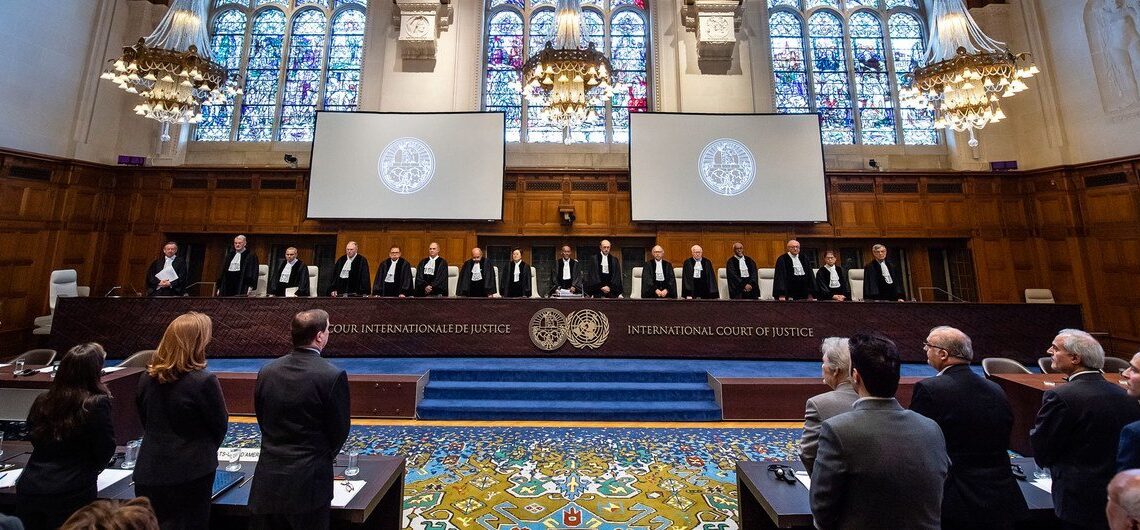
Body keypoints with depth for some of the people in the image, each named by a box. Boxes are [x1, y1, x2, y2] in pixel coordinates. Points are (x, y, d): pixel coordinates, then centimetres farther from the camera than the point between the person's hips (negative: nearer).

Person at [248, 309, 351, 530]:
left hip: (268, 476, 5)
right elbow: (340, 429, -10)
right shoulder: (333, 376, -20)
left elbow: (262, 418, 7)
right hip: (309, 479, -4)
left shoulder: (267, 371, -3)